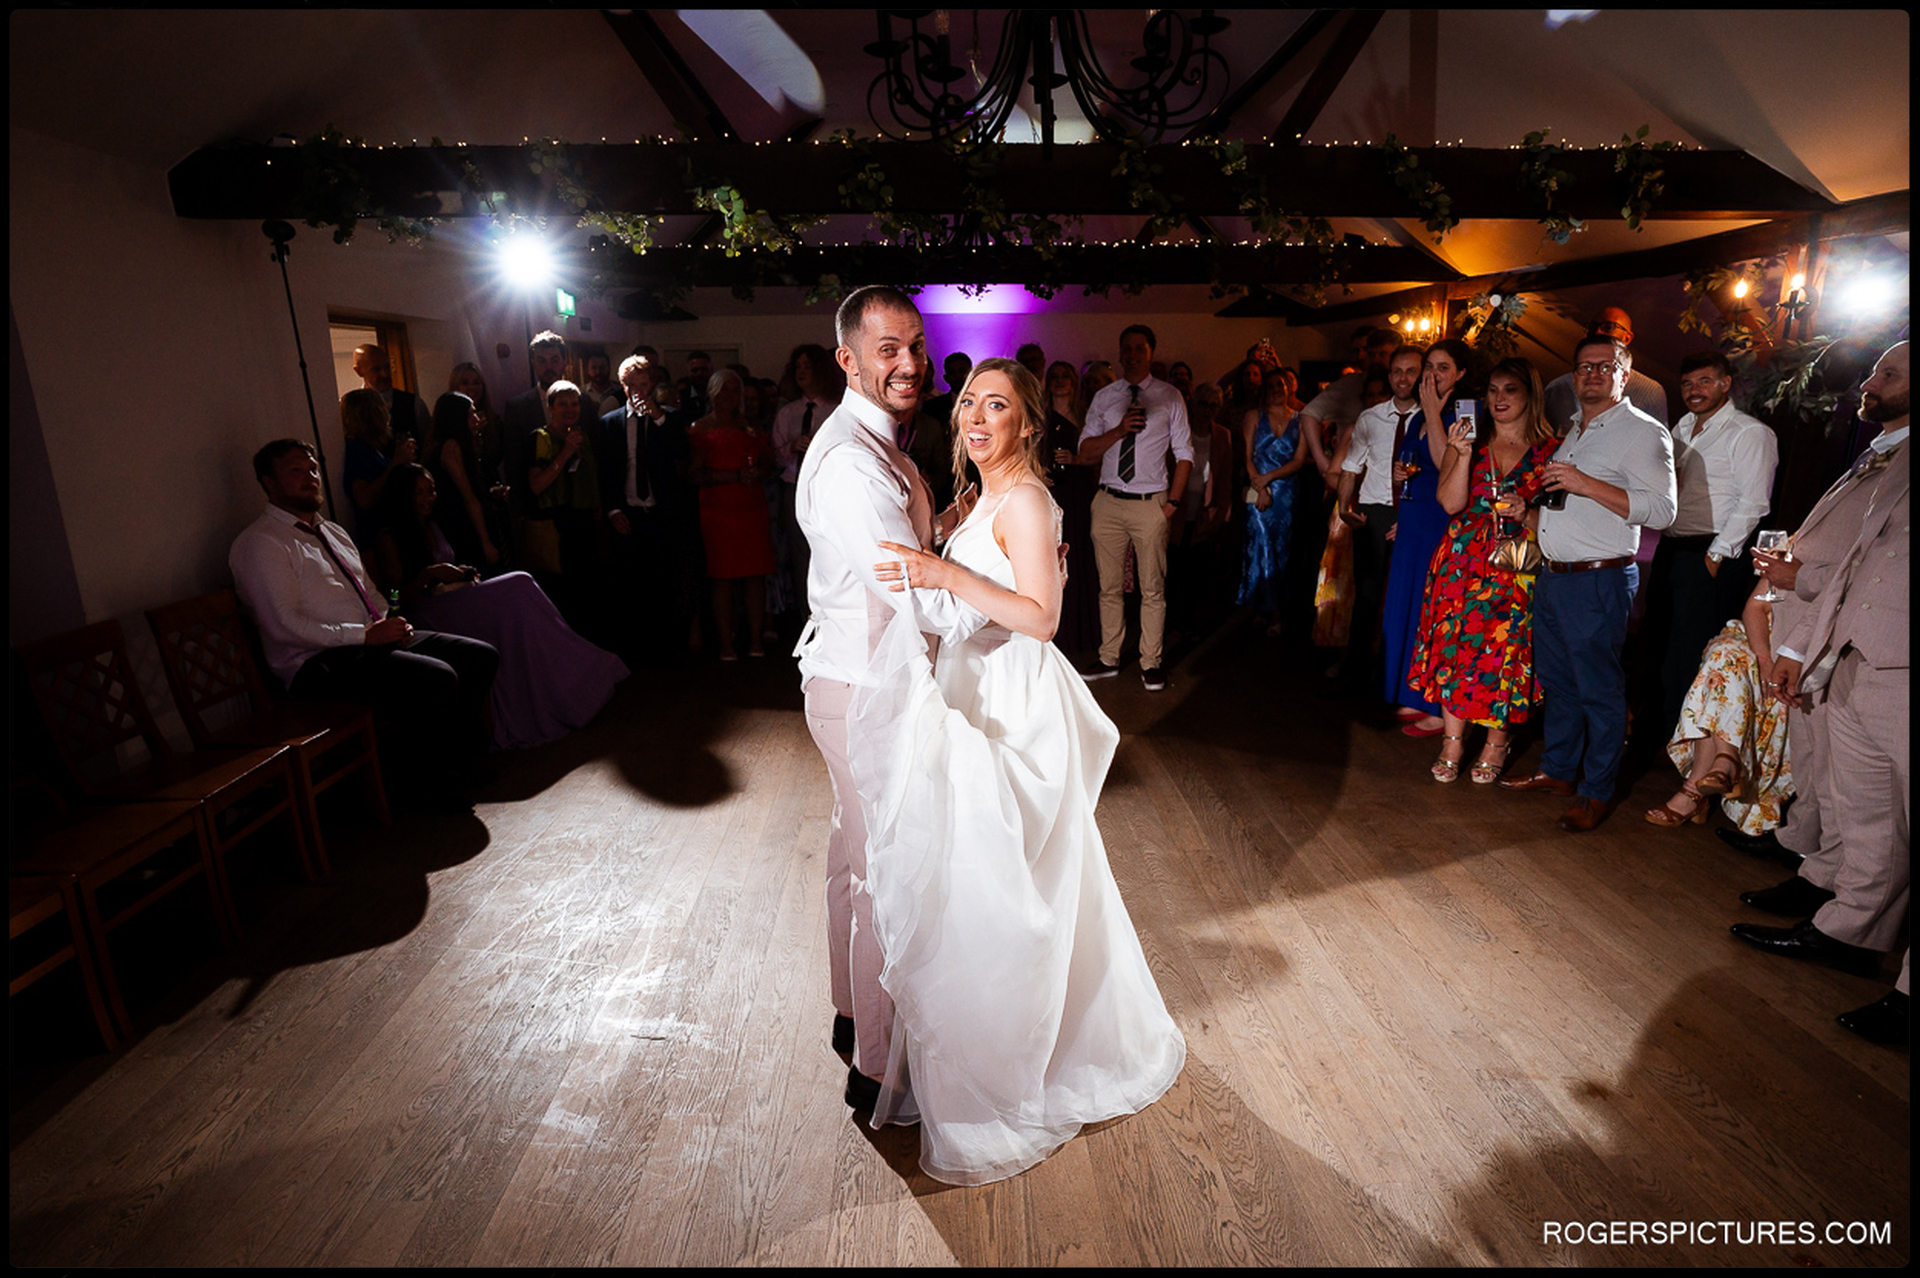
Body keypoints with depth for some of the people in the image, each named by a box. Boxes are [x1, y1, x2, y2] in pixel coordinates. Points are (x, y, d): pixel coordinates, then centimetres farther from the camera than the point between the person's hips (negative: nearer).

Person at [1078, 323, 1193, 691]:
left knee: (1152, 588, 1)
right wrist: (1119, 430, -12)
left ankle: (1151, 663, 11)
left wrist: (1174, 501, -3)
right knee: (1109, 586, 6)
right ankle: (1109, 659, 17)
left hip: (1151, 504, -2)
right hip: (1109, 502, 2)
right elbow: (1086, 450, 4)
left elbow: (1184, 453, 6)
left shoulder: (1169, 397, 6)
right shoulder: (1103, 398, 10)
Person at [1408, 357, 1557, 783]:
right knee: (1454, 644, 0)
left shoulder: (1549, 451, 4)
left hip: (1517, 567, -1)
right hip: (1464, 560, 2)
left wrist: (1526, 512, -15)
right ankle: (1453, 740, 12)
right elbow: (1451, 503, -4)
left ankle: (1497, 742, 17)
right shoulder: (1471, 441, 8)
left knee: (1504, 649, -1)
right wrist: (1464, 455, -14)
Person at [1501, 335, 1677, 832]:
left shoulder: (1643, 433, -7)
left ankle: (1597, 793, 10)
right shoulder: (1573, 431, 18)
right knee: (1556, 681, 15)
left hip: (1600, 581, -8)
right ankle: (1557, 771, 28)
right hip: (1553, 575, 8)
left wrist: (1587, 485, -22)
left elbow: (1661, 510, -17)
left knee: (1599, 689, -1)